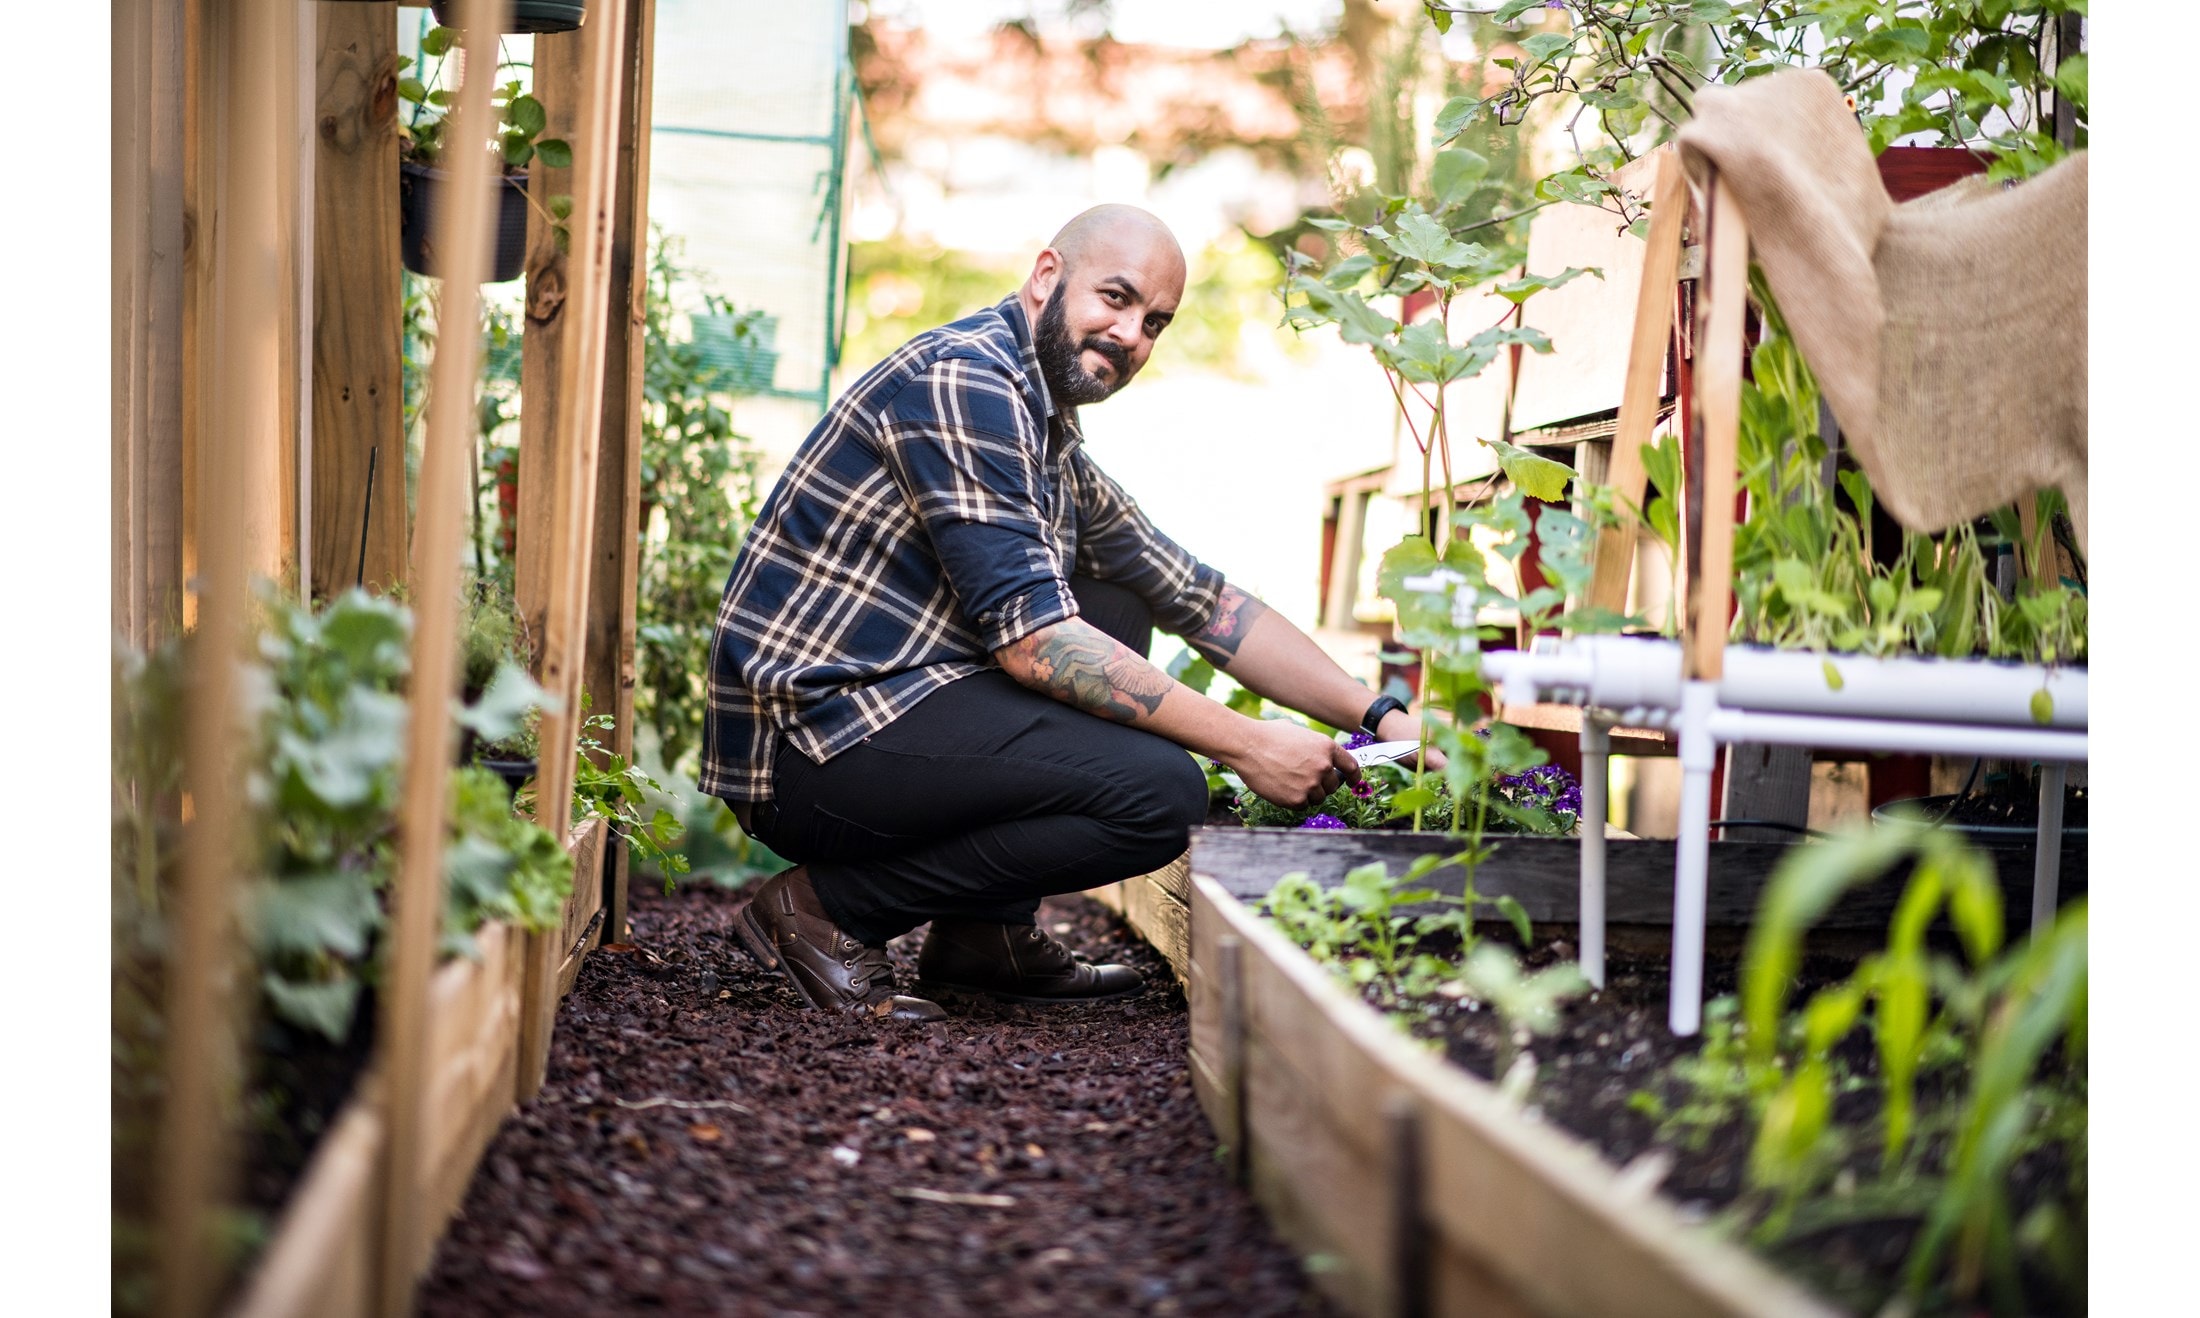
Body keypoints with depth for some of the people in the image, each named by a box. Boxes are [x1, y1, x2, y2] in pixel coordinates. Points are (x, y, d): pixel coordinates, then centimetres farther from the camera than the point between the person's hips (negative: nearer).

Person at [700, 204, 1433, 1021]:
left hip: (880, 716, 10)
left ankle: (987, 932, 12)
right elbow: (1032, 638, -21)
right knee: (1160, 792, -18)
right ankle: (825, 909, -7)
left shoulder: (1054, 444, 17)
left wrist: (1378, 716, 11)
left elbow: (1202, 602, 20)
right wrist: (1246, 746, -17)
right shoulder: (964, 381, -14)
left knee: (1119, 609, 19)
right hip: (809, 743, -10)